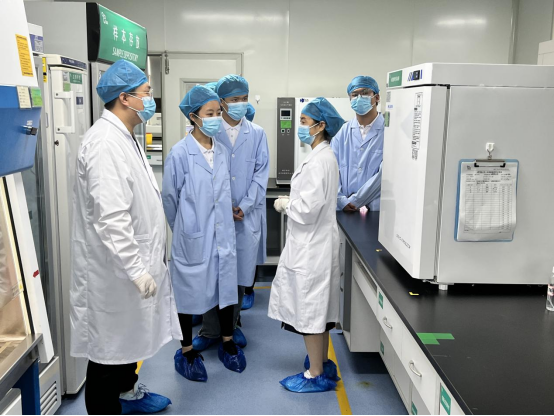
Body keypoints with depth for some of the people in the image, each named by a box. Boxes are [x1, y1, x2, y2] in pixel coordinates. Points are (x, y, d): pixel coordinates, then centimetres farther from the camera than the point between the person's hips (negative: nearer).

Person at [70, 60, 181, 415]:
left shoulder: (124, 136, 11)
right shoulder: (106, 143, -23)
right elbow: (111, 218, -29)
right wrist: (137, 269, -26)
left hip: (133, 263, 10)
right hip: (116, 271, -10)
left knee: (129, 334, 25)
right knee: (110, 345, 5)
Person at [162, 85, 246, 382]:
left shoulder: (222, 151, 3)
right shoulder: (180, 153, -13)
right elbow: (169, 197, -4)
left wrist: (228, 212, 14)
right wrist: (183, 229, 7)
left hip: (223, 233, 5)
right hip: (193, 237, -5)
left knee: (226, 285, 14)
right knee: (189, 289, 9)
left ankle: (227, 342, 34)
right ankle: (186, 352, 26)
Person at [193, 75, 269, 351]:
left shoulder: (257, 134, 7)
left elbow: (261, 173, 3)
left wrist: (244, 206, -8)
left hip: (247, 215, 2)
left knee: (239, 272, 9)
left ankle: (232, 325, 25)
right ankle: (210, 330, 14)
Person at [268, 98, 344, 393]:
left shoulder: (319, 160, -21)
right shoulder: (324, 156, 10)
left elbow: (308, 209, -24)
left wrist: (285, 204, -8)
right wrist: (292, 201, 9)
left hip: (312, 246, -10)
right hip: (315, 242, 10)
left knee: (309, 308, 2)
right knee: (318, 308, 19)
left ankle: (316, 376, 16)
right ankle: (322, 364, 33)